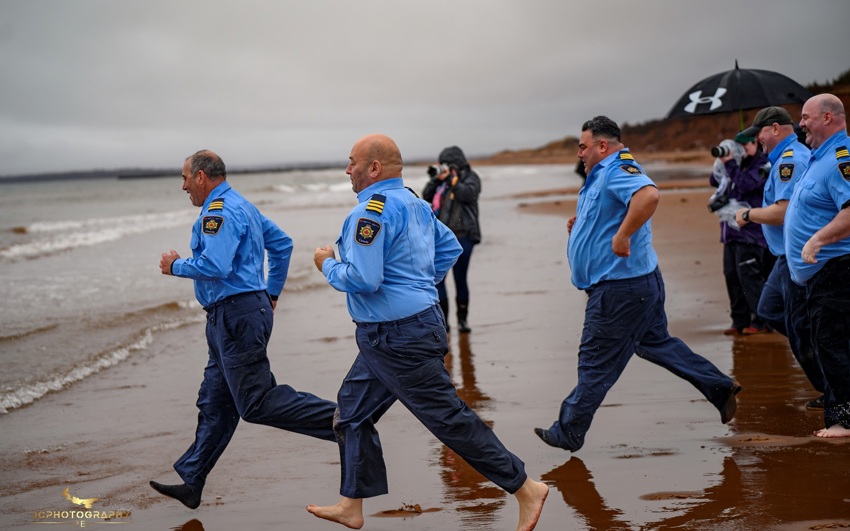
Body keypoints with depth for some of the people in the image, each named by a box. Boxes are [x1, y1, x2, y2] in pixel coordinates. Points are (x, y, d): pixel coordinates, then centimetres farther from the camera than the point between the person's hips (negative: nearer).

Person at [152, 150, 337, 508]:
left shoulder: (219, 211, -14)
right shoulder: (242, 206, 18)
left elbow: (215, 267, -27)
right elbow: (282, 243, 26)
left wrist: (176, 266, -10)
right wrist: (271, 293, 27)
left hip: (237, 316, -11)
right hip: (230, 319, 11)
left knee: (257, 403, -11)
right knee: (215, 404, 12)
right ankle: (191, 483, 18)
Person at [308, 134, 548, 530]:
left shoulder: (372, 211, -20)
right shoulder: (414, 203, 11)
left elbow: (362, 280, -27)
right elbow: (450, 248, 21)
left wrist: (328, 266, -8)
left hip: (400, 338, -11)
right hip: (389, 337, 11)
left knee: (449, 418, -4)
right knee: (353, 410, 15)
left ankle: (525, 489, 2)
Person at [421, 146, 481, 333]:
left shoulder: (470, 178, 2)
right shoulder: (442, 179, 16)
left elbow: (467, 194, -16)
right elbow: (427, 196, 9)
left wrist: (452, 179, -12)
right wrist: (436, 179, -2)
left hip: (462, 236, -5)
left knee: (460, 279, 0)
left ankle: (463, 319, 13)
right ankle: (442, 320, 6)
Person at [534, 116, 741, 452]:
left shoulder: (618, 170, -18)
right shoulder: (602, 175, 16)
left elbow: (649, 195, -39)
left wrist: (622, 236, -35)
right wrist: (581, 224, 12)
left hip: (619, 286, -11)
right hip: (640, 282, 11)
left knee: (596, 364, -2)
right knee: (655, 343, 21)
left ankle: (568, 433, 7)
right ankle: (720, 387, 24)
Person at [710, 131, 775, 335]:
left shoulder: (762, 165, -6)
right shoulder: (739, 165, 18)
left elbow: (746, 185, -20)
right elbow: (715, 181, 17)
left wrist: (730, 164, -15)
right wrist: (722, 162, 2)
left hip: (750, 232, -8)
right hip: (731, 232, 8)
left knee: (748, 275, -12)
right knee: (732, 276, 7)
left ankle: (761, 320, -8)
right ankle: (740, 320, 13)